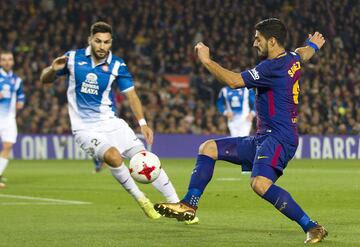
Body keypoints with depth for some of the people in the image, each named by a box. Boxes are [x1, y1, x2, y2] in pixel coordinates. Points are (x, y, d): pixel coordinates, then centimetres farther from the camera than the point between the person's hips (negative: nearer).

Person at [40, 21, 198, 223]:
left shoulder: (117, 65, -4)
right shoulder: (73, 58, -6)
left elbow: (131, 95, 0)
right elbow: (45, 80, 4)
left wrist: (142, 123, -14)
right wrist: (53, 69, -20)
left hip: (110, 123, 2)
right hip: (85, 128, -2)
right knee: (113, 156, -29)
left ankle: (176, 204, 0)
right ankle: (142, 201, -9)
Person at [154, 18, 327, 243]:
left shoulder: (273, 67, -16)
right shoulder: (292, 59, 13)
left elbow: (234, 81, -19)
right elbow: (305, 53, 39)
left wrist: (207, 61, -7)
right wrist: (314, 45, 62)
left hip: (279, 139, -11)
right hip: (264, 138, 11)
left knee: (260, 183, -34)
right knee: (209, 148, 12)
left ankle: (312, 228, -26)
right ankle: (189, 205, 11)